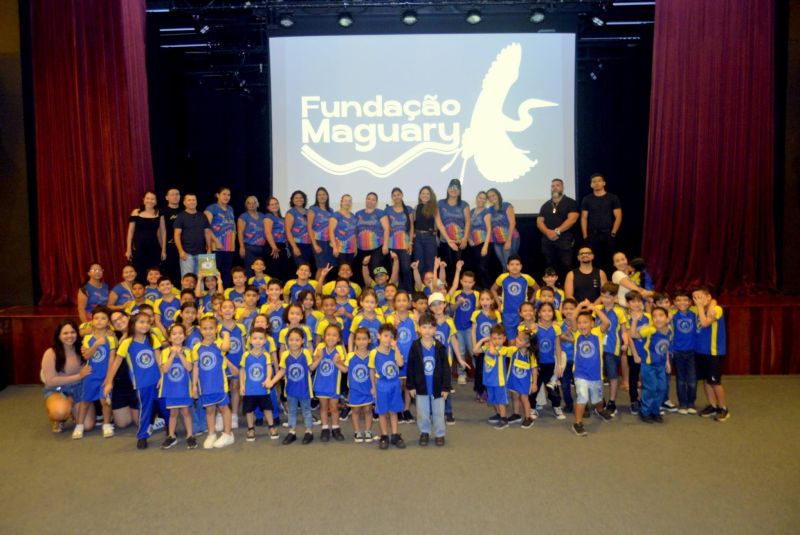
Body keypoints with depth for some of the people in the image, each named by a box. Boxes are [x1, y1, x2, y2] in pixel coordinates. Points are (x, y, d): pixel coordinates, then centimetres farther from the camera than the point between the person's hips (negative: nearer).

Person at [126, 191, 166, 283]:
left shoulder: (159, 214, 4)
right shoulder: (136, 213, 2)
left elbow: (163, 232, 7)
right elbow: (131, 231, 5)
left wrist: (163, 250, 4)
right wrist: (128, 249, 2)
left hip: (154, 248, 1)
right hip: (138, 247, -1)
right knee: (139, 273, 0)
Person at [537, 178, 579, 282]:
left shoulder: (570, 203, 5)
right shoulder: (545, 205, 18)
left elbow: (572, 219, -8)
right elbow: (539, 222, 10)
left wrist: (557, 231, -16)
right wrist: (548, 232, -11)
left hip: (565, 239, -4)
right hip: (548, 240, 4)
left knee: (566, 266, -10)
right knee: (551, 267, 5)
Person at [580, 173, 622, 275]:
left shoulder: (612, 198, 4)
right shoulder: (587, 199, 9)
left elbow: (618, 217, 2)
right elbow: (584, 218, 7)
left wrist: (613, 233, -6)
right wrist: (585, 235, -2)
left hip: (608, 234, -1)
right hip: (592, 235, 1)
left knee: (608, 260, -1)